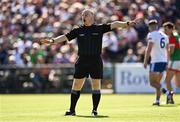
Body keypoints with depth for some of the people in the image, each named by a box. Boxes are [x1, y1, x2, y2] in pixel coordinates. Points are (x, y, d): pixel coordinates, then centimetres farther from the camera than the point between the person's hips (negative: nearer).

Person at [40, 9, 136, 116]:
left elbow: (114, 25, -5)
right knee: (76, 86, 1)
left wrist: (126, 24, -18)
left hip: (96, 61, -1)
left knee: (96, 86, 0)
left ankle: (95, 110, 10)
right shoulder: (78, 31, 8)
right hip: (82, 61, 1)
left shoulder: (99, 28, 3)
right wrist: (52, 41, -5)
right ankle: (72, 110, 7)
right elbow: (65, 37, 6)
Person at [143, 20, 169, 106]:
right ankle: (157, 100, 14)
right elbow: (167, 50, 20)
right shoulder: (164, 35, 16)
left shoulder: (151, 35, -7)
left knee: (152, 82, -5)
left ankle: (165, 91, -24)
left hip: (156, 61, -8)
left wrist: (145, 61, -11)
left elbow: (149, 49, -15)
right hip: (164, 61, 8)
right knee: (157, 82, 15)